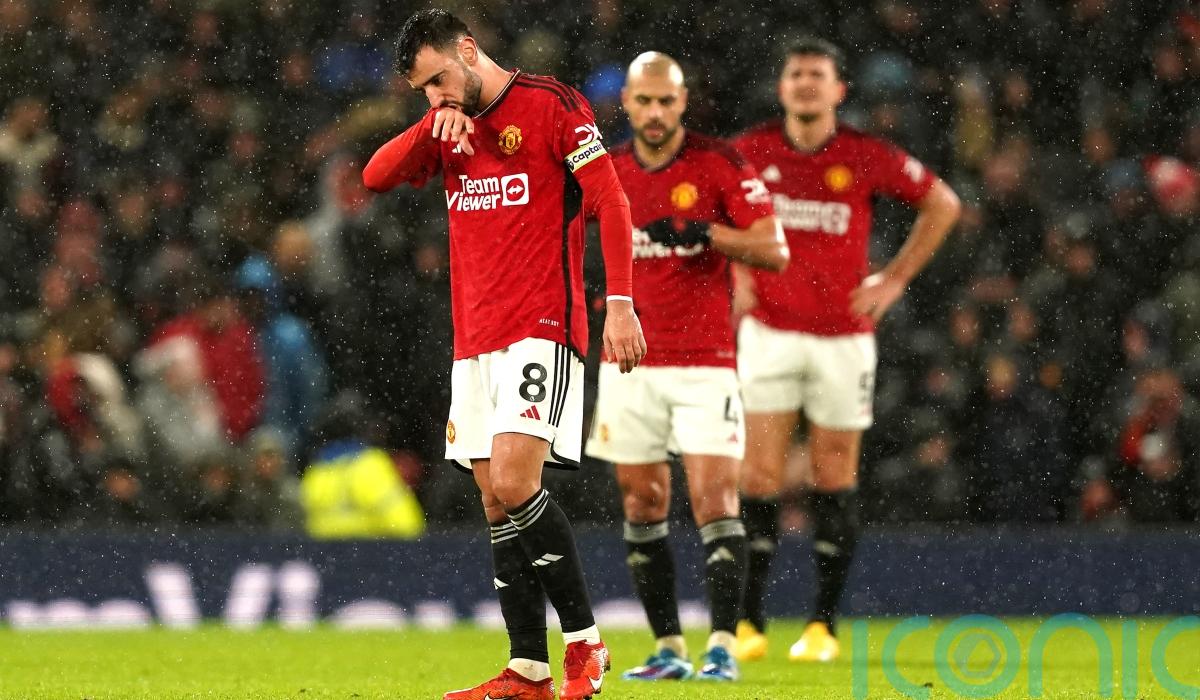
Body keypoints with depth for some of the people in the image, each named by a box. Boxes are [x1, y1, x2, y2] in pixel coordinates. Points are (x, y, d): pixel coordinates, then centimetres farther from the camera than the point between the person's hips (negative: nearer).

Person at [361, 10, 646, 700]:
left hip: (541, 327, -7)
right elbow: (377, 176, 7)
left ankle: (585, 642, -9)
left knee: (514, 484, -19)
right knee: (498, 506, 3)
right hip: (474, 339, 7)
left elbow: (611, 203, -8)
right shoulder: (449, 129, 17)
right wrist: (432, 126, -8)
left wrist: (620, 302, -16)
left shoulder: (552, 104, -4)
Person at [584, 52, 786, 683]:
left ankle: (723, 648, -12)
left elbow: (775, 251, -10)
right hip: (630, 364, 4)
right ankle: (668, 649, 10)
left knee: (715, 501, -12)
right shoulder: (607, 173, 5)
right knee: (642, 507, 4)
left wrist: (707, 232, -23)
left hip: (705, 363, -4)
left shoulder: (719, 164, -6)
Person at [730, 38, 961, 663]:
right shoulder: (751, 152, -2)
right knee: (758, 479, -5)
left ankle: (824, 624, 11)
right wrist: (733, 276, 7)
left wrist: (895, 279, 3)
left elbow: (942, 203, 8)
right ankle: (750, 623, 1)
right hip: (770, 331, 1)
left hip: (844, 336, -1)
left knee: (833, 482, 3)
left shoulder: (866, 157, -5)